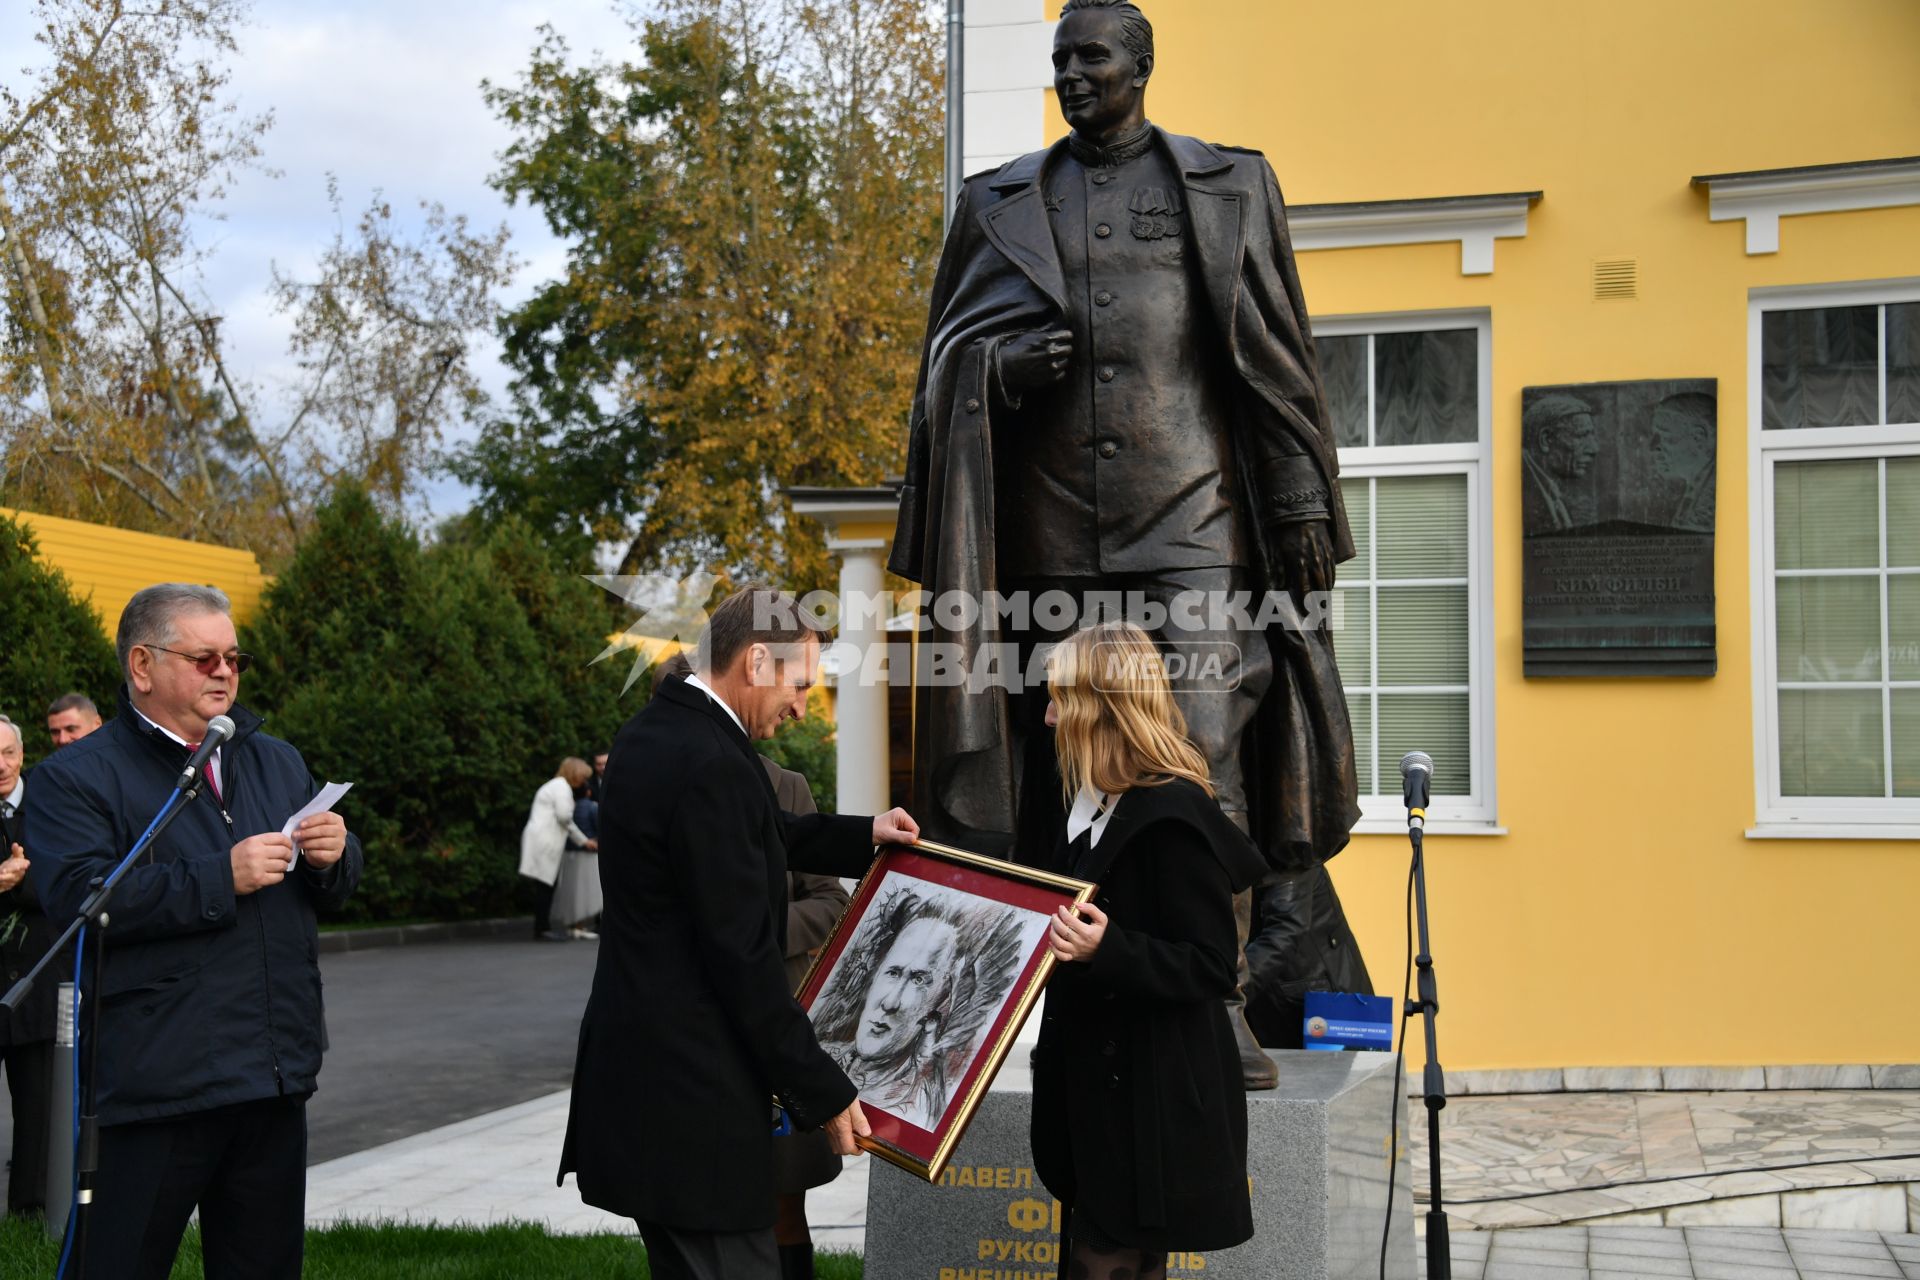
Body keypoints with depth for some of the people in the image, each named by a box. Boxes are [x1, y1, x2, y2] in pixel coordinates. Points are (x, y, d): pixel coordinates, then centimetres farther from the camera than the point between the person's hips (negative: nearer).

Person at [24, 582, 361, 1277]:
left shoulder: (278, 763, 16)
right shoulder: (74, 778, -3)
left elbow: (335, 886, 20)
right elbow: (78, 899, -19)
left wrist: (335, 854, -4)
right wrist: (222, 878, -21)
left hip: (276, 1079, 6)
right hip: (152, 1085, -6)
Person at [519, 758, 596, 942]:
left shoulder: (556, 786, 28)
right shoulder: (562, 786, -6)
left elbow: (566, 822, 34)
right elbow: (564, 816, -17)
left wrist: (584, 841, 35)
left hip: (544, 842, 10)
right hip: (544, 842, -10)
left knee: (547, 886, 7)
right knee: (545, 885, -9)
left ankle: (543, 928, 7)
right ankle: (542, 929, -10)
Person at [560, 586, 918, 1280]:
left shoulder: (654, 729, 8)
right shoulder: (712, 766, -21)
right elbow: (744, 957, -20)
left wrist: (862, 835, 25)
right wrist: (823, 1091, -11)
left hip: (640, 1060, 10)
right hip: (691, 1092, -10)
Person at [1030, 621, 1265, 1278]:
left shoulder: (1173, 814, -19)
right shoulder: (1099, 805, 10)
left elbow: (1211, 968, -21)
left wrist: (1105, 950, -32)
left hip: (1149, 1101, -9)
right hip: (1100, 1082, 9)